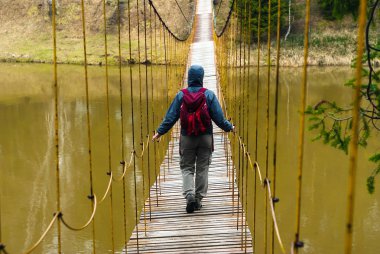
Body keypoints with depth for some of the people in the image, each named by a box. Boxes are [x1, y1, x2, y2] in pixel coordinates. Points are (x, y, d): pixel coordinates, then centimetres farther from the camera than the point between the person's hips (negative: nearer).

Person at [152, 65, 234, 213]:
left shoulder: (181, 95, -3)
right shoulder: (209, 95, -4)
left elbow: (171, 116, -3)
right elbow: (218, 117, -3)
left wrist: (160, 132, 6)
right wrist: (229, 127, 13)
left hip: (186, 138, 0)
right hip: (205, 137, 0)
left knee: (187, 168, 9)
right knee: (202, 168, 11)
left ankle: (189, 194, -11)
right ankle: (199, 198, 15)